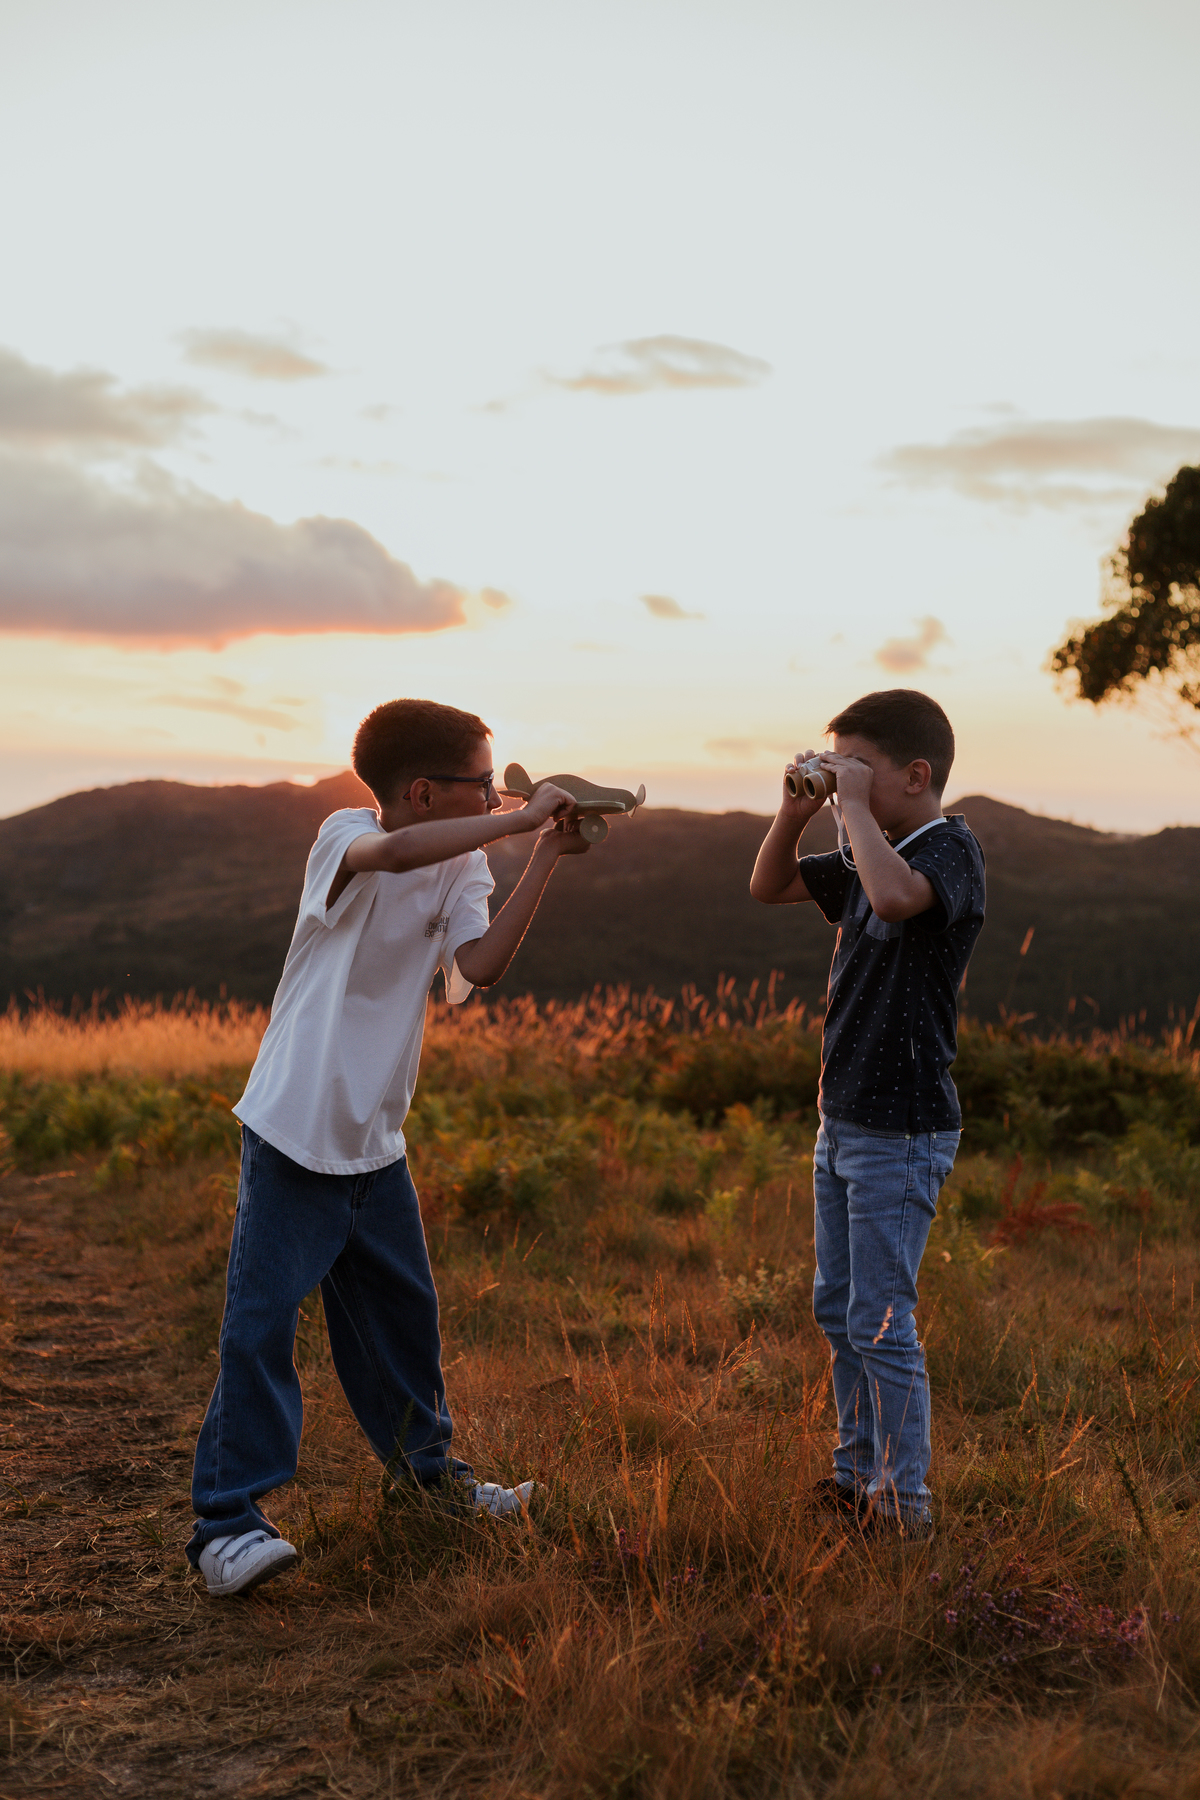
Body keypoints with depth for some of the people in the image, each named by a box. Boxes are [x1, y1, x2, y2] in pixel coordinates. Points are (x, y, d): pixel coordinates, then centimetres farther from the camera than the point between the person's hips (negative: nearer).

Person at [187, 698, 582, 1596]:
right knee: (261, 1320, -8)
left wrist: (546, 855, -18)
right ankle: (228, 1517, 1)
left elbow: (479, 964, -14)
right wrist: (522, 819, -33)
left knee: (403, 1309, 19)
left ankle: (424, 1463, 38)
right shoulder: (345, 838, -14)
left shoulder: (464, 867, 4)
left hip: (376, 1140, 7)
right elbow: (397, 851, -40)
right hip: (294, 1129, -7)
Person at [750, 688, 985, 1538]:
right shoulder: (870, 856, 10)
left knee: (880, 1322, -4)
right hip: (845, 1120, 9)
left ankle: (904, 1500, 8)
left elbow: (894, 895, -39)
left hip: (903, 1132, -9)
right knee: (838, 1307, 17)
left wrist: (856, 806, -26)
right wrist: (798, 808, 3)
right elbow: (769, 887, 20)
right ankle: (859, 1473, 30)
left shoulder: (950, 848, -16)